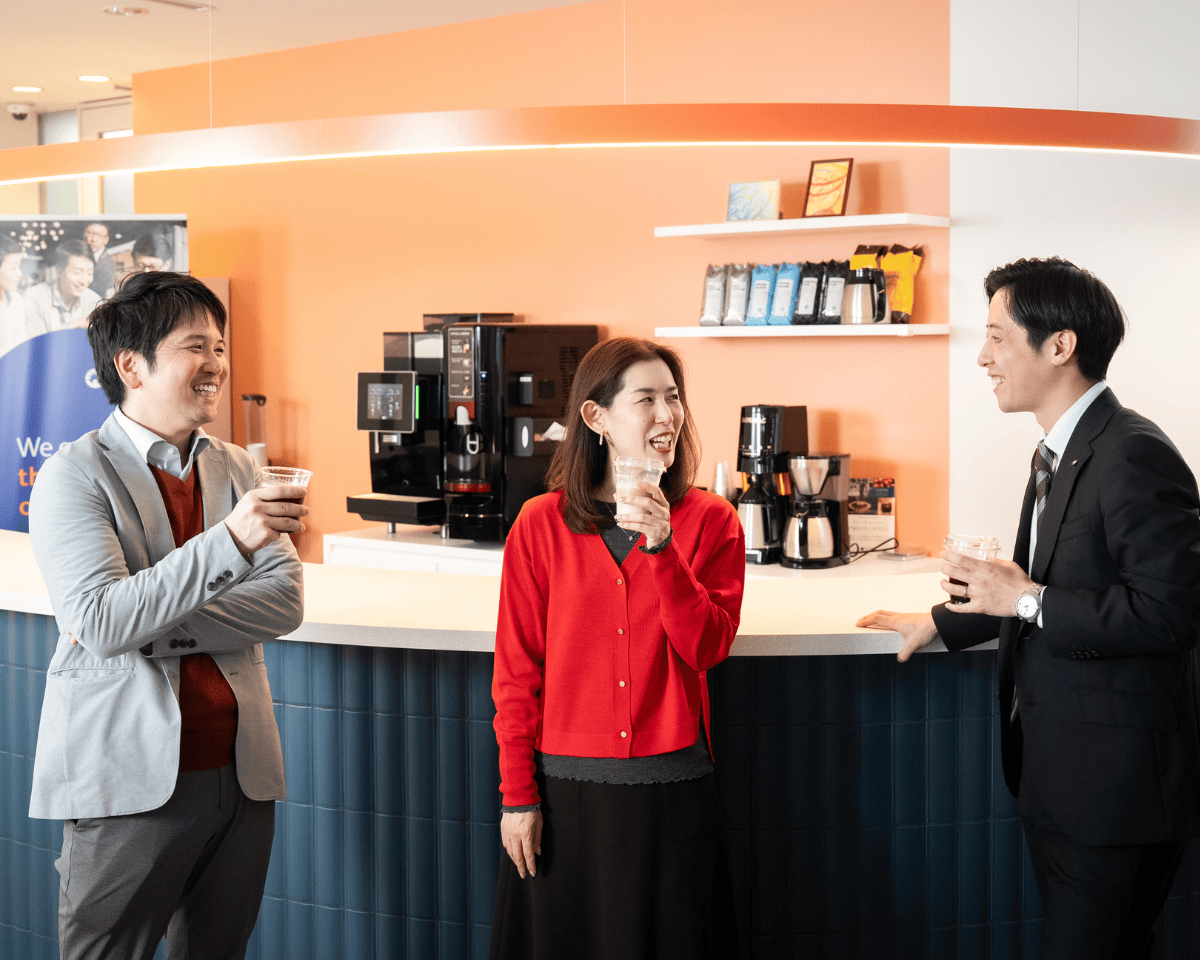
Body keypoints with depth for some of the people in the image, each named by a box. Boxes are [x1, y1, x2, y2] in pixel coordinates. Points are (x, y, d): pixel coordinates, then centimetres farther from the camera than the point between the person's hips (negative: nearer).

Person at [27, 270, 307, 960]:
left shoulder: (235, 469, 12)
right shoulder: (75, 475, -5)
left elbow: (286, 600, 1)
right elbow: (101, 622, -18)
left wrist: (152, 626, -13)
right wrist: (229, 539, -28)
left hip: (240, 773, 5)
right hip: (129, 780, -5)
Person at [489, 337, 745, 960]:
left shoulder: (711, 522, 1)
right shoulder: (541, 525, -1)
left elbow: (706, 648, -9)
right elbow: (516, 670, 0)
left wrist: (661, 547, -20)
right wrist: (518, 794, -2)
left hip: (670, 789, 1)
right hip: (563, 786, 0)